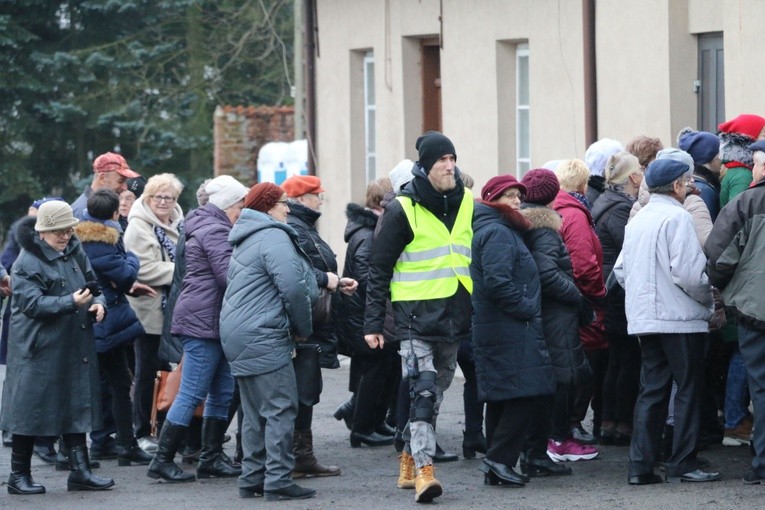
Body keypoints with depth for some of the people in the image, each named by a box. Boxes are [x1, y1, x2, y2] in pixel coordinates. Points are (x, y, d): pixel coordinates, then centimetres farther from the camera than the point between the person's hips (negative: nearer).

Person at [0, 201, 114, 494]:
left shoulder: (75, 253, 9)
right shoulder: (28, 263, -13)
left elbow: (91, 283, 18)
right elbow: (32, 303, -20)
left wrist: (97, 302, -4)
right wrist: (71, 302, -28)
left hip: (74, 347, 7)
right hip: (38, 348, -7)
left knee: (76, 407, 7)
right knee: (31, 412, -1)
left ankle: (80, 470, 11)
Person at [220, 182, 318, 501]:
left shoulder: (246, 240, 20)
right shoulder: (274, 238, -13)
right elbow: (294, 289, -18)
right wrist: (303, 329, -6)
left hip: (238, 337, 10)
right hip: (262, 338, -10)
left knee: (256, 412, 14)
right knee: (281, 409, -8)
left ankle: (252, 478, 16)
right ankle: (277, 480, -11)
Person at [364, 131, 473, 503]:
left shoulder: (467, 204, 9)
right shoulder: (403, 210, -7)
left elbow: (477, 259, 20)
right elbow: (379, 268, -4)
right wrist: (373, 322, -8)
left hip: (455, 315, 6)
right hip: (416, 315, -6)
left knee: (435, 392, 12)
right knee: (423, 392, -15)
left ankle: (409, 460, 25)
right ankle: (423, 471, -20)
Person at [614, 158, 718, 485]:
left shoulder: (636, 221, 13)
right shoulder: (677, 218, -12)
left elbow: (621, 271, 16)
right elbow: (687, 272, -19)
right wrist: (709, 298, -3)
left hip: (644, 319, 8)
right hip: (679, 318, -7)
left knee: (651, 390, 9)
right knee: (688, 390, 0)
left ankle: (640, 467, 4)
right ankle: (683, 464, -1)